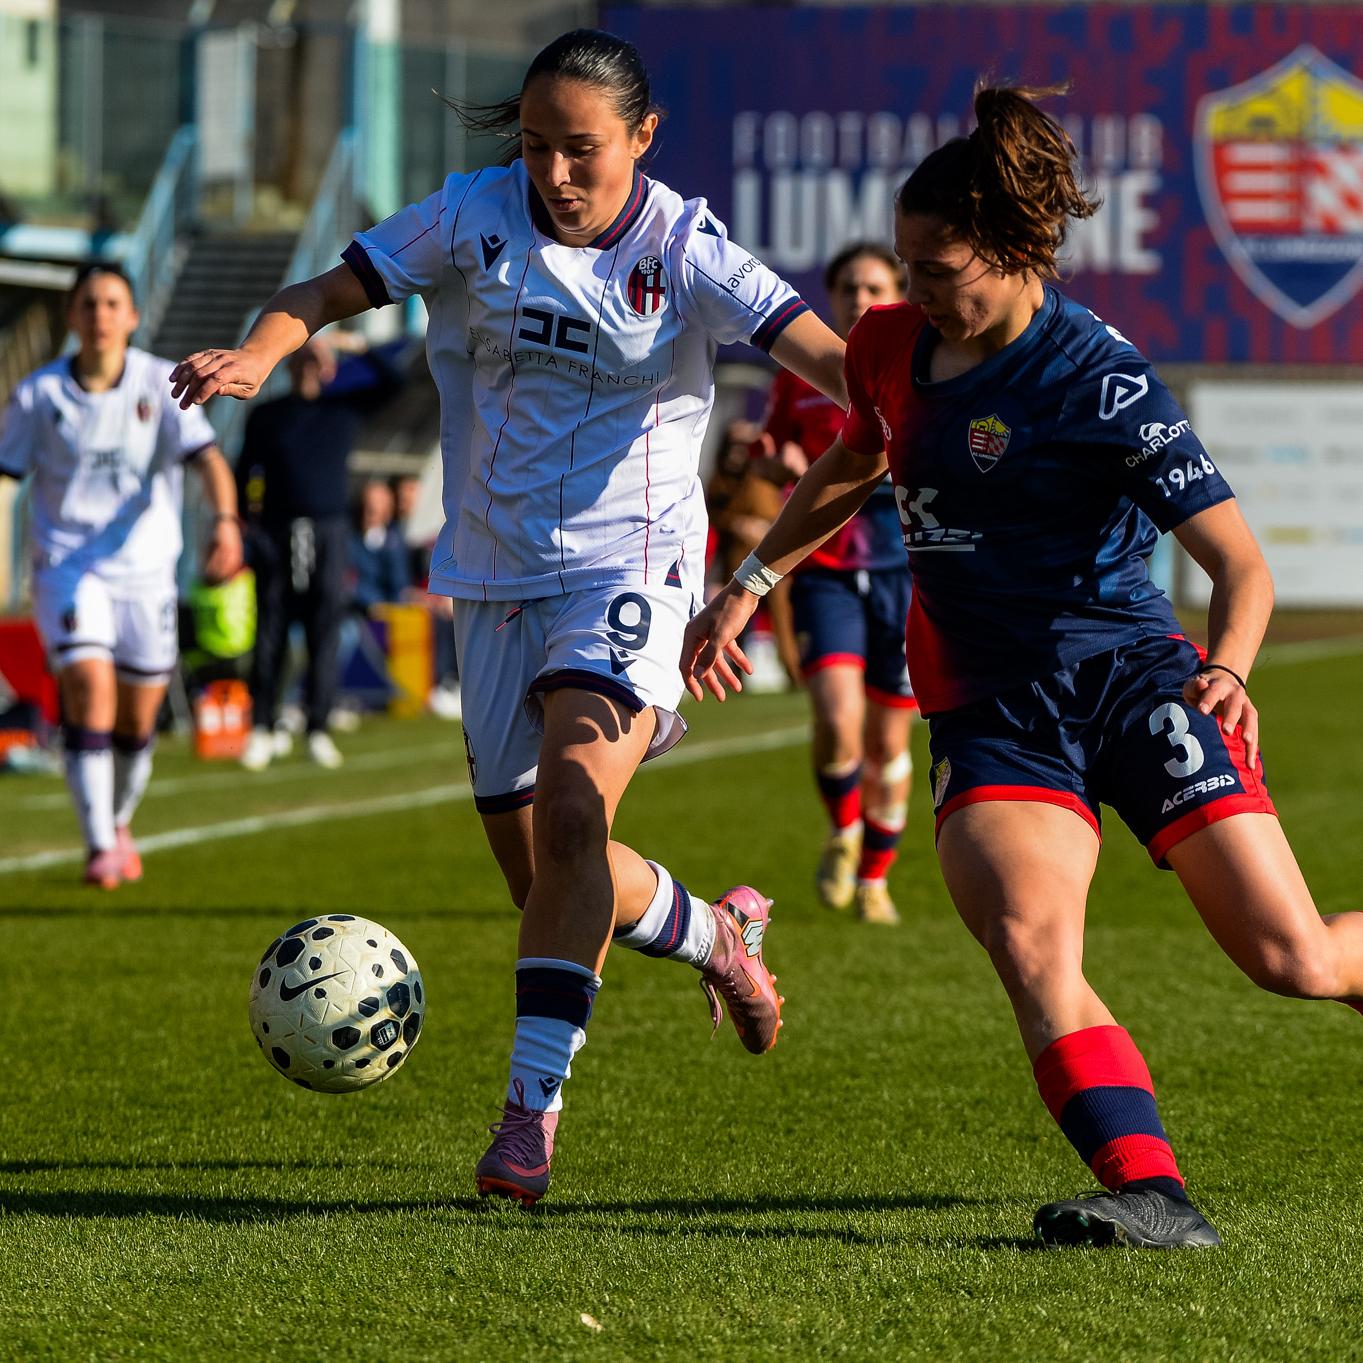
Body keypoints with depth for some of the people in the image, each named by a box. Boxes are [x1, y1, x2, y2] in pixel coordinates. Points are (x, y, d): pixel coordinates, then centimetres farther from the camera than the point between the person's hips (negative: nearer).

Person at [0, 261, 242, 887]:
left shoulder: (163, 385, -4)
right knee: (89, 688, -21)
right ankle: (99, 848, -20)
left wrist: (225, 522, -34)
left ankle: (119, 824, 36)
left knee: (137, 718, 8)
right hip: (66, 567, -1)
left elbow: (207, 458, -15)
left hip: (145, 570, 1)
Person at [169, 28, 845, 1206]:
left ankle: (532, 1105, -25)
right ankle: (715, 932, 41)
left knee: (571, 814, -26)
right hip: (498, 579, 4)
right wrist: (258, 354, -27)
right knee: (538, 873, 10)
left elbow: (832, 360, -17)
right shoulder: (477, 220, -4)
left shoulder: (687, 255, -9)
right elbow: (325, 293, -4)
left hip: (628, 571, -4)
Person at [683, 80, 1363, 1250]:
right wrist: (751, 583, 22)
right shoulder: (891, 349, 5)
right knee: (1028, 943, -26)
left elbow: (1240, 561, -15)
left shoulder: (1100, 381, -14)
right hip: (988, 708, 4)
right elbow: (854, 464, 29)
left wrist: (1228, 673, -34)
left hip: (1127, 679, -4)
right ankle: (1151, 1197, -34)